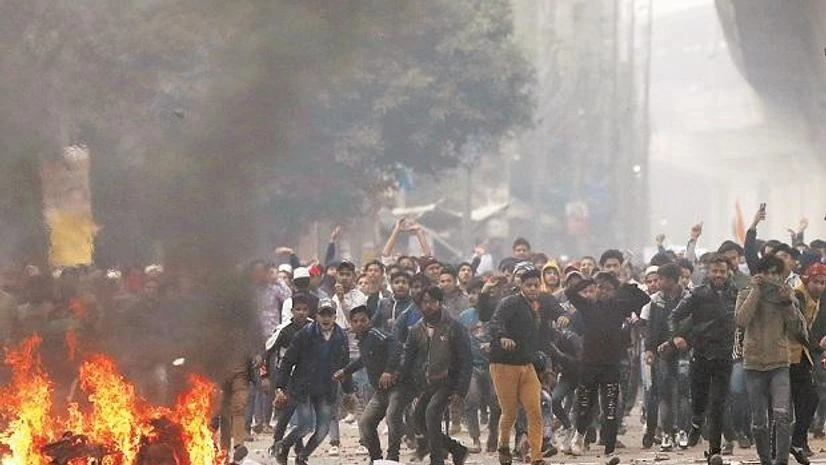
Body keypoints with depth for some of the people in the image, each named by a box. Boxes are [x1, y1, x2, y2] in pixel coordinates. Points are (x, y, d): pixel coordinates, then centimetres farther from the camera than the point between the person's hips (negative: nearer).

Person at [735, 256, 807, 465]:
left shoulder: (785, 295, 5)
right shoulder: (746, 295, 3)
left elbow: (799, 330, -3)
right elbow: (741, 320, -16)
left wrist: (787, 303, -13)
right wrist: (756, 291, -13)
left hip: (780, 364, -1)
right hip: (754, 364, 1)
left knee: (782, 415, -19)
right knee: (759, 421, 7)